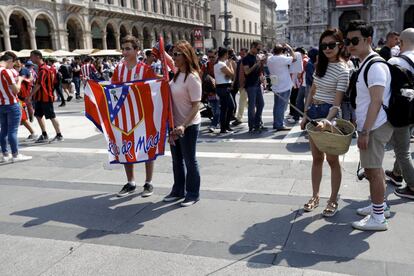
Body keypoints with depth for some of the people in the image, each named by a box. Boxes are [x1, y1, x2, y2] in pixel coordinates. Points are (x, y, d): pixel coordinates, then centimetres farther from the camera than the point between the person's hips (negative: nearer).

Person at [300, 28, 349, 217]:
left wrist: (326, 121, -33)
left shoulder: (343, 71, -12)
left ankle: (333, 200, 13)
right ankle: (315, 196, 22)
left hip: (330, 114, -7)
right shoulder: (321, 65, 9)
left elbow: (337, 103, -18)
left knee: (332, 159, 1)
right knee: (316, 158, 12)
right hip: (314, 112, 7)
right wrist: (306, 114, 11)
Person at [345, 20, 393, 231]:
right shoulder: (365, 64, 13)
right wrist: (359, 124, 20)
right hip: (369, 126, 10)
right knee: (373, 168, 18)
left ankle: (378, 218, 6)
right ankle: (379, 204, 34)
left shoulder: (375, 66, -18)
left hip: (374, 127, -10)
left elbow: (377, 101, -23)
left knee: (372, 170, -3)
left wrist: (365, 132, -24)